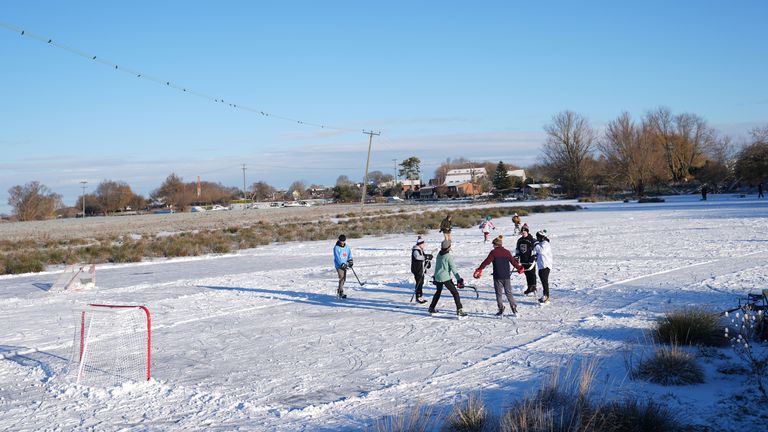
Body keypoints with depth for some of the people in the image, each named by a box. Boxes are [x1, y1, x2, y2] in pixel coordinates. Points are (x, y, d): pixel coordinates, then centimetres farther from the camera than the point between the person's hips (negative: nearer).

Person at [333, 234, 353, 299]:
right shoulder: (336, 248, -11)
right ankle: (341, 293, -18)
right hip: (339, 265, -7)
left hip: (345, 265, 7)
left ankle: (339, 291, 28)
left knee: (344, 279, 11)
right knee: (341, 278, -17)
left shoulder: (347, 247, 8)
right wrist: (342, 264, -26)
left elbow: (349, 254, 15)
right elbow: (337, 257, -18)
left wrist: (350, 260, -3)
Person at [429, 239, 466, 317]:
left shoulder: (439, 255, 6)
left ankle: (432, 308, 34)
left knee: (438, 292, 27)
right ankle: (459, 310, -11)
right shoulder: (448, 256, -14)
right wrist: (459, 279, -13)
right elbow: (453, 269, -16)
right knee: (455, 293, -3)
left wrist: (435, 276, 28)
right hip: (446, 278, -7)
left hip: (437, 277, 7)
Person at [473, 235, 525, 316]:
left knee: (499, 293, 4)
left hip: (498, 276, -4)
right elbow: (513, 261, 11)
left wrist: (479, 269, -4)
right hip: (506, 276, 4)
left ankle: (501, 308, -2)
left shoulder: (493, 252, -6)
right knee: (509, 292, 12)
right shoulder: (507, 252, 6)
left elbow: (486, 261, -10)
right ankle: (513, 307, 8)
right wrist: (519, 268, 26)